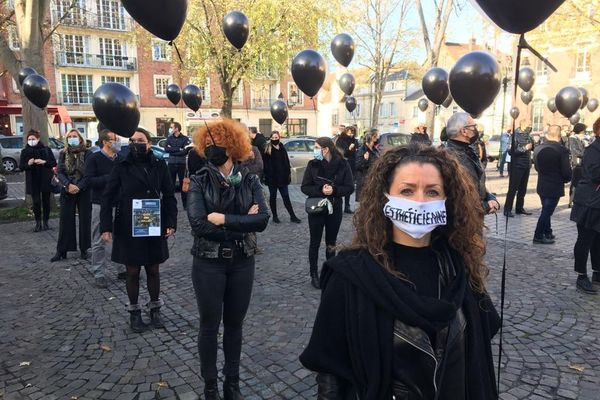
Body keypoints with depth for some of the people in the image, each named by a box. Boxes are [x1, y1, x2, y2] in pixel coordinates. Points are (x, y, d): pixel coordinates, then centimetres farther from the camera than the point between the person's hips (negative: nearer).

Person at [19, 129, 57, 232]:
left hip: (45, 180, 0)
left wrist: (44, 162, -18)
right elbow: (21, 167, 4)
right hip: (33, 182, 0)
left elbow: (54, 163, -1)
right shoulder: (25, 151, 4)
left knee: (46, 201, 6)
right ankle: (38, 223, 7)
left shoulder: (46, 149, 0)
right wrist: (28, 164, -16)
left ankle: (45, 222, 17)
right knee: (36, 202, -3)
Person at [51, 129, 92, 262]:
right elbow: (60, 172, 0)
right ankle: (61, 251, 10)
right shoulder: (63, 154, 8)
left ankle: (84, 249, 14)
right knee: (65, 221, 3)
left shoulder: (87, 153, -1)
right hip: (67, 191, 2)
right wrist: (68, 185, -17)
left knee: (85, 220, 3)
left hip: (84, 191, -2)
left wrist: (79, 187, -18)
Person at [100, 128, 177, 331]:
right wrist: (106, 227, -10)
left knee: (153, 270, 12)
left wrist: (171, 223, -7)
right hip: (128, 230, -1)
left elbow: (169, 196, 2)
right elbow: (107, 198, -3)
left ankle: (155, 309, 29)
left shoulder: (159, 166, -1)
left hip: (154, 228, 1)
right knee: (132, 271, 10)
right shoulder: (121, 167, -4)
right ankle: (134, 311, 27)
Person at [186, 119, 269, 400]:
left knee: (234, 324, 16)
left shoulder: (250, 181, -3)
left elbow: (262, 219, -16)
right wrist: (242, 223, -17)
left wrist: (224, 219, -21)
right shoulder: (199, 182, -7)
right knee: (209, 326, 11)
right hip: (208, 264, -1)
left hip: (242, 263, 2)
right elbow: (198, 225, -20)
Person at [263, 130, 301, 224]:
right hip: (272, 177, -4)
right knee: (273, 197, 9)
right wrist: (266, 175, -17)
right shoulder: (267, 149, -6)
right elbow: (265, 164, -10)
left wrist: (288, 174, 8)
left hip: (282, 177, 4)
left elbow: (287, 162, 12)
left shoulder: (282, 148, 8)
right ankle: (274, 216, 20)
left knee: (286, 197, 8)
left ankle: (292, 216, 13)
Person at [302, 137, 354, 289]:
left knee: (331, 243, 14)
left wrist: (334, 190, -24)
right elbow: (304, 187, -6)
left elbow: (350, 188, -7)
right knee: (315, 242, 8)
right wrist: (321, 190, -23)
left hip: (335, 209, 1)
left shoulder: (343, 165, -7)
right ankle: (314, 275, 20)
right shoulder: (313, 164, -5)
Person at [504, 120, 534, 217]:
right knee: (513, 188, -5)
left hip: (526, 166, 7)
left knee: (523, 188, 12)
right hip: (517, 166, -7)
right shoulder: (515, 136, -12)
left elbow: (534, 147, 13)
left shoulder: (528, 136, 9)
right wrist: (524, 148, -22)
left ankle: (520, 208, 21)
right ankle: (507, 209, -1)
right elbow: (512, 151, -20)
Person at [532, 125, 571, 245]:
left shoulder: (538, 149, -1)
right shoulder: (562, 150, -18)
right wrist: (566, 179, 4)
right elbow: (566, 171, -16)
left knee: (546, 210, 20)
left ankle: (547, 233, 30)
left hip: (542, 185, 6)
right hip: (555, 186, -6)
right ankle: (538, 236, 8)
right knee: (547, 211, 3)